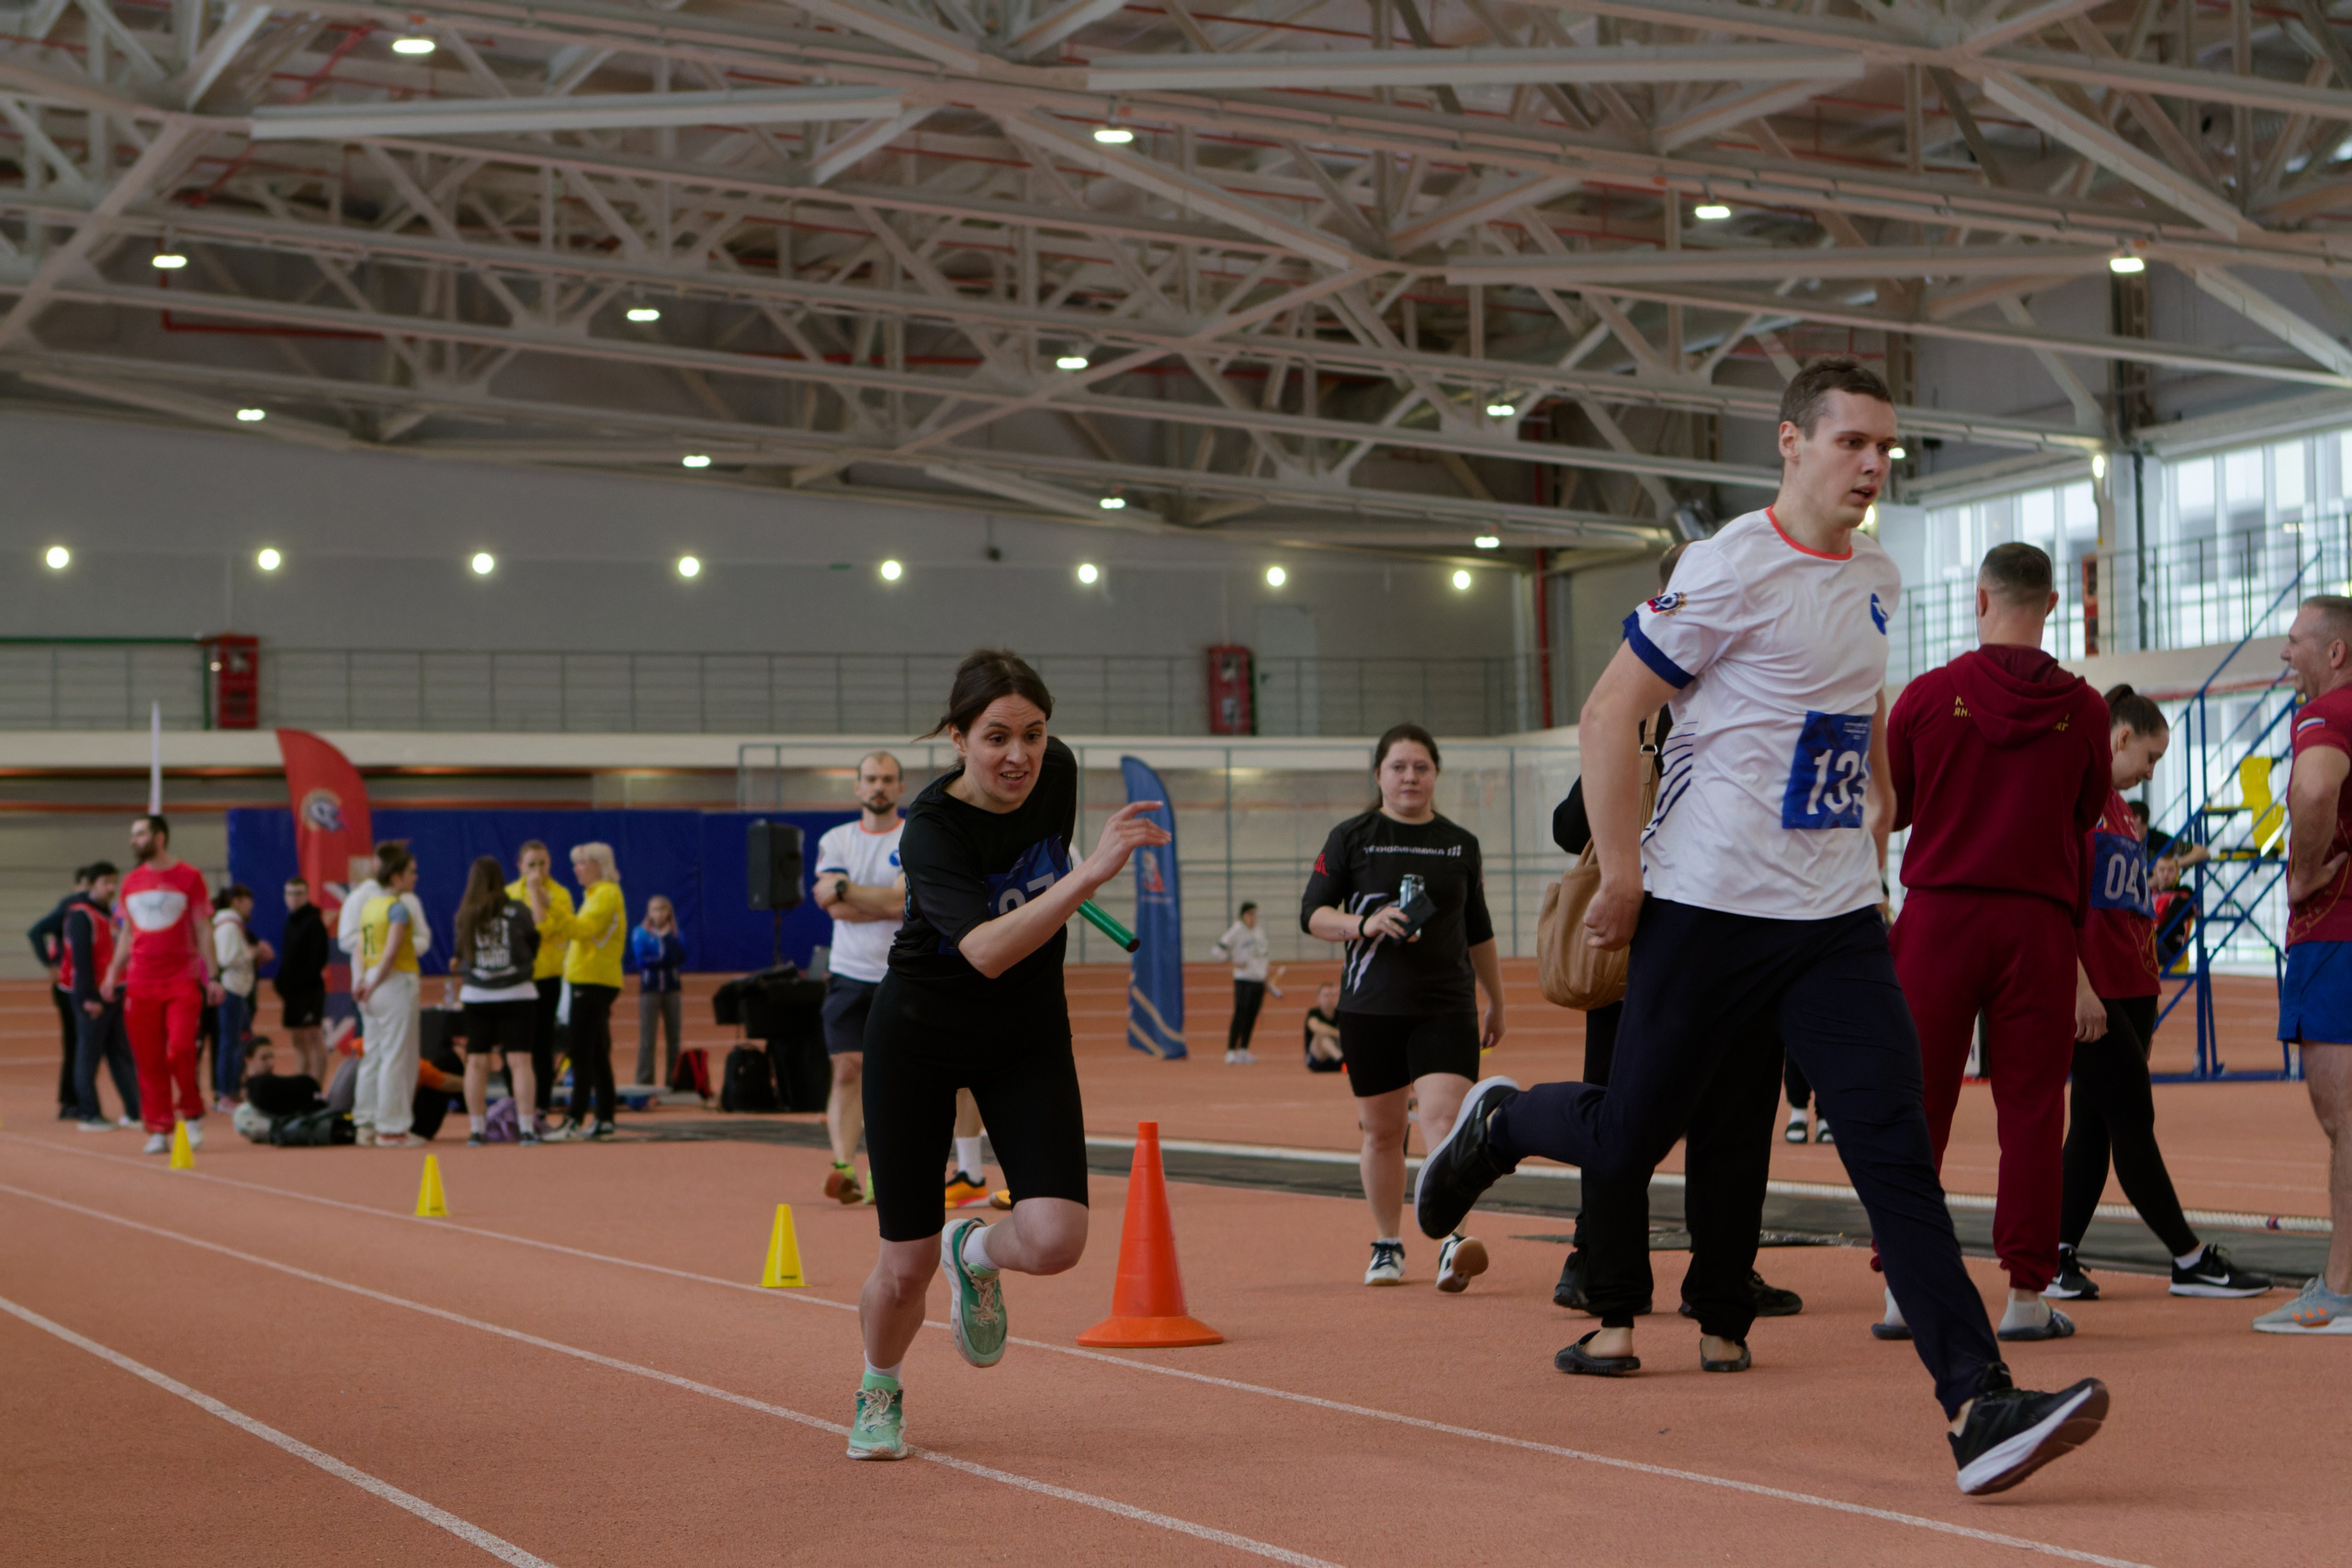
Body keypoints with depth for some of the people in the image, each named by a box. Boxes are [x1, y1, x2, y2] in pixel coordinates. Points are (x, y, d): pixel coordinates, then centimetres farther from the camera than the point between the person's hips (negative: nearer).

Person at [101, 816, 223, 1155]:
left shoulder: (189, 877, 1)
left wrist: (212, 977, -3)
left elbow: (201, 931, 2)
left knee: (180, 1049, -15)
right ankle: (158, 1130, 6)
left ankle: (192, 1115, 6)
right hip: (140, 984, 4)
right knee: (148, 1060, 0)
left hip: (182, 981, -3)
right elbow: (126, 933, 19)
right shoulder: (131, 882, 12)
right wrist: (113, 974, 10)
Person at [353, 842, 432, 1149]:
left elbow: (362, 951, 8)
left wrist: (364, 980, 0)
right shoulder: (399, 907, -13)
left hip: (373, 986, 8)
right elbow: (391, 953, -18)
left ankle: (366, 1125, 16)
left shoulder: (368, 906, 12)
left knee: (372, 1055, 13)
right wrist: (373, 985, -9)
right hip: (396, 983, -8)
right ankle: (391, 1129, -2)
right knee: (397, 1059, -3)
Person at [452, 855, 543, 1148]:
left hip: (476, 997, 2)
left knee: (476, 1063, 7)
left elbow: (459, 956, 6)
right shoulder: (517, 910, -6)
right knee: (519, 1060, -2)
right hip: (516, 995, -2)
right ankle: (526, 1129, -7)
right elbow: (534, 945, 8)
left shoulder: (464, 915, -4)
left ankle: (476, 1130, 8)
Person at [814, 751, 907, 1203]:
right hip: (849, 974, 2)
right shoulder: (836, 840, 8)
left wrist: (843, 887, -8)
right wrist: (886, 905, -9)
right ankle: (843, 1165, -16)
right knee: (847, 1069, -9)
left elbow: (899, 899, -14)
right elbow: (836, 907, -5)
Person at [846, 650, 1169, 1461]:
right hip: (921, 1035, -4)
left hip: (1029, 1035, 4)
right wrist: (1091, 872, -52)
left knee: (1054, 1241, -17)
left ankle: (975, 1251, 20)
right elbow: (986, 950, -45)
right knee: (906, 1268, 2)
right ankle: (879, 1392, 35)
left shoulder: (1056, 770, -12)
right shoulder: (933, 826, -28)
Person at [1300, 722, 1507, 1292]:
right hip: (1369, 1008, 0)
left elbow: (1478, 932, 20)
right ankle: (1387, 1246, 21)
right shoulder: (1351, 837, 4)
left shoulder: (1460, 844, 11)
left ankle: (1451, 1240, -26)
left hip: (1446, 1005, 0)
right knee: (1381, 1129, 7)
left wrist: (1496, 1003, 24)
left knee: (1443, 1116, -17)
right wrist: (1363, 924, -18)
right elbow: (1312, 913, 1)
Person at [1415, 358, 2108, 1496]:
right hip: (1710, 910, -5)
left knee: (1894, 1147, -7)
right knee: (1625, 1143, 5)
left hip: (1839, 917, 5)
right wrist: (1621, 879, -13)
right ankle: (1500, 1123, 38)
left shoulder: (1876, 579, 10)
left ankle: (1979, 1405, -13)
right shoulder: (1733, 570, -13)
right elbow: (1610, 715, -11)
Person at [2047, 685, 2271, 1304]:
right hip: (2090, 991, -9)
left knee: (2095, 1123, 7)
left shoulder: (2121, 808, 19)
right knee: (2132, 1119, -4)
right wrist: (2078, 986, -20)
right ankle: (2190, 1260, 0)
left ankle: (2058, 1260, 9)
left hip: (2130, 989, 9)